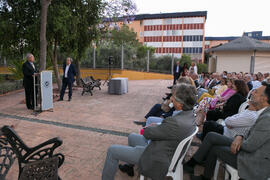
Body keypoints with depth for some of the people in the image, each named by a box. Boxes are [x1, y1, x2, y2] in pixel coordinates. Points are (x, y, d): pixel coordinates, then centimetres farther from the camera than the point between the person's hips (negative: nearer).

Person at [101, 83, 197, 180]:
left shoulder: (176, 123, -36)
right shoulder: (189, 114, -7)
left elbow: (147, 133, -23)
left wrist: (153, 127, -2)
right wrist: (157, 126, -5)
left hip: (157, 162, -9)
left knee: (112, 150, -1)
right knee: (132, 137, 28)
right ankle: (129, 167, 44)